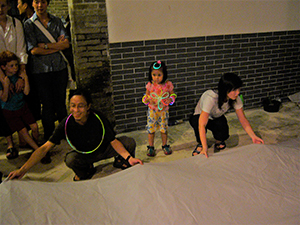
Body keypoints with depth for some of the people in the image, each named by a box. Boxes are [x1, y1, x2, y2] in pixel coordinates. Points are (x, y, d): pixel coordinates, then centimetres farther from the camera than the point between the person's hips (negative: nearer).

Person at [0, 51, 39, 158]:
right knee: (23, 130, -6)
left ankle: (35, 145, 23)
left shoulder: (19, 76, -4)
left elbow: (26, 92, -10)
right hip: (10, 111, -3)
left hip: (22, 106, 4)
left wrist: (25, 78, -19)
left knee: (34, 127, -3)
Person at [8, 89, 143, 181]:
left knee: (130, 142, -22)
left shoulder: (98, 119, -24)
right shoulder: (66, 124, -23)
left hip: (104, 150, 0)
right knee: (70, 159, -34)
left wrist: (129, 158, -35)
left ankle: (120, 161, 12)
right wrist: (22, 170, -32)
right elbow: (45, 148, -24)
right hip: (84, 155, 0)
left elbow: (113, 141, -20)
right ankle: (86, 170, 2)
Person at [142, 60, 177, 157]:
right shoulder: (150, 85, -6)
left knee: (164, 129, 10)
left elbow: (173, 95, 4)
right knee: (151, 129, 5)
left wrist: (170, 100, -18)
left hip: (163, 110, 0)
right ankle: (150, 147, 21)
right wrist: (148, 100, -19)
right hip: (152, 110, 0)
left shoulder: (168, 84, -7)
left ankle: (165, 146, 29)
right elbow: (145, 97, 4)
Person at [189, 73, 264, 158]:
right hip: (200, 116, -3)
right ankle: (200, 144, -10)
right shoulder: (211, 98, -41)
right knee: (195, 121, -39)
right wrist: (205, 148, -51)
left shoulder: (235, 98, -23)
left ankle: (219, 141, 8)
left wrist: (253, 136, -24)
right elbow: (202, 125, -46)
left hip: (217, 118, 3)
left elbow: (243, 119, -13)